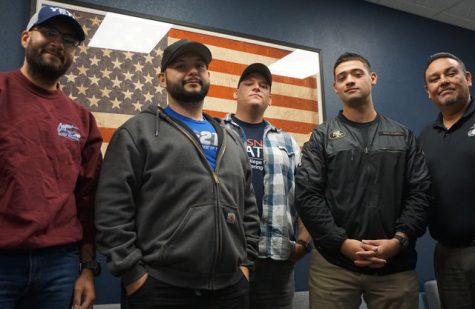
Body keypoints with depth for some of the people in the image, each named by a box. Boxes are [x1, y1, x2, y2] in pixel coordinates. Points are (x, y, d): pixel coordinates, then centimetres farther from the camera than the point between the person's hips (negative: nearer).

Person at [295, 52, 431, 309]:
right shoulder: (322, 137, 5)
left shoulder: (403, 136, 12)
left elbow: (420, 193, 4)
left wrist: (399, 240, -10)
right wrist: (343, 243, -13)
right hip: (334, 264, -1)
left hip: (396, 265, 2)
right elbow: (306, 194, -5)